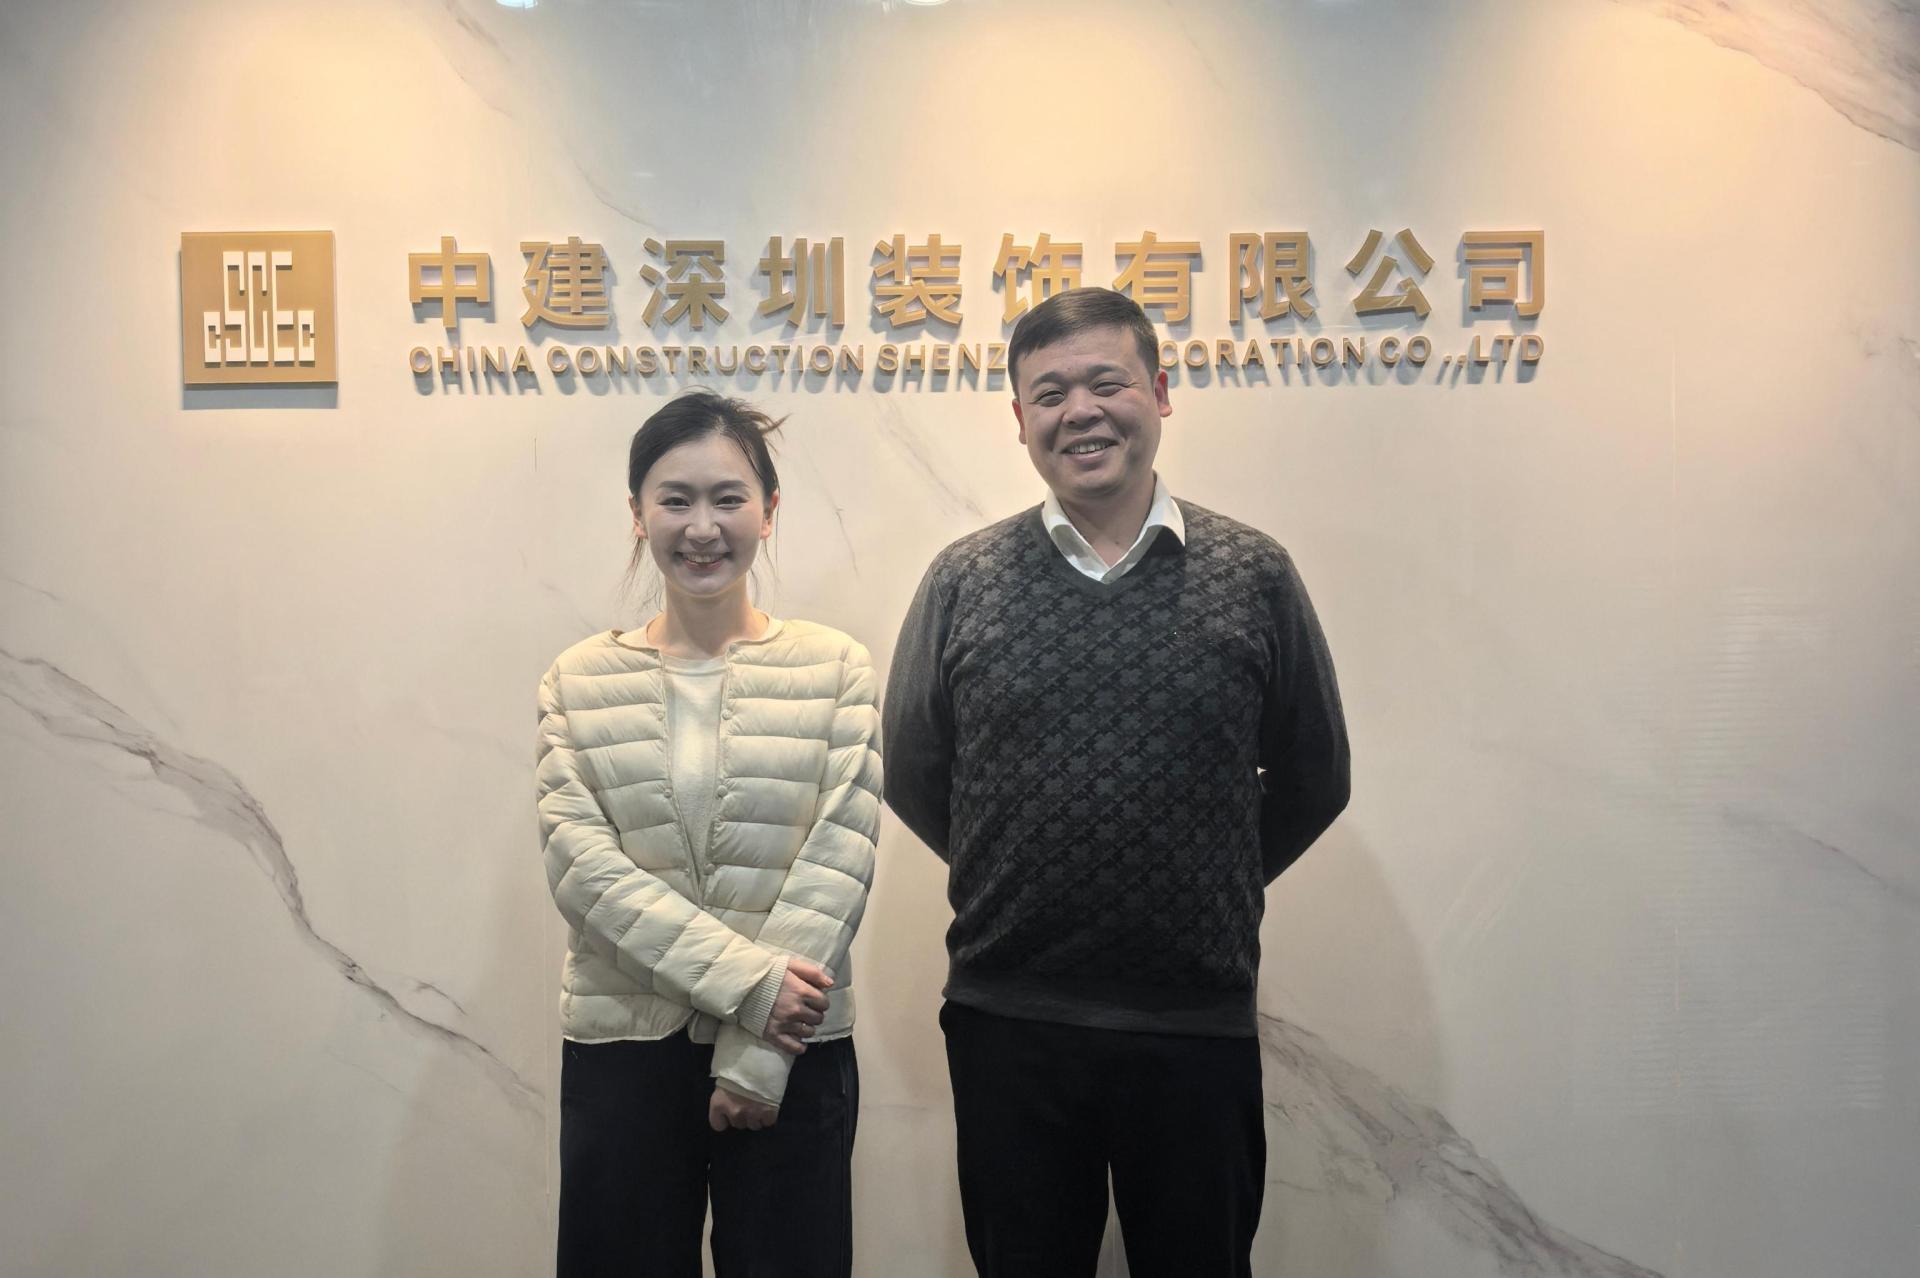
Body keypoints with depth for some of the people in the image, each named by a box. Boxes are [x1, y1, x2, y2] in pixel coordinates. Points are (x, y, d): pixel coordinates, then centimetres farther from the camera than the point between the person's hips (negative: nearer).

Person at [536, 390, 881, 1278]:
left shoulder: (837, 669, -2)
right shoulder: (579, 681, 2)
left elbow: (837, 864, -8)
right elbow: (580, 863, -8)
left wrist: (754, 1056, -13)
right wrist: (744, 979, -18)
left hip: (793, 1053, -1)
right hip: (621, 1048, 1)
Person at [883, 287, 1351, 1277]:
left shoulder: (1253, 575, -2)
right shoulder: (963, 582, -1)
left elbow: (1312, 781, 6)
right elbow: (913, 776, 6)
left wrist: (1207, 892, 8)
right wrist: (1014, 890, 8)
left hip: (1198, 1026, 0)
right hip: (1006, 1022, 1)